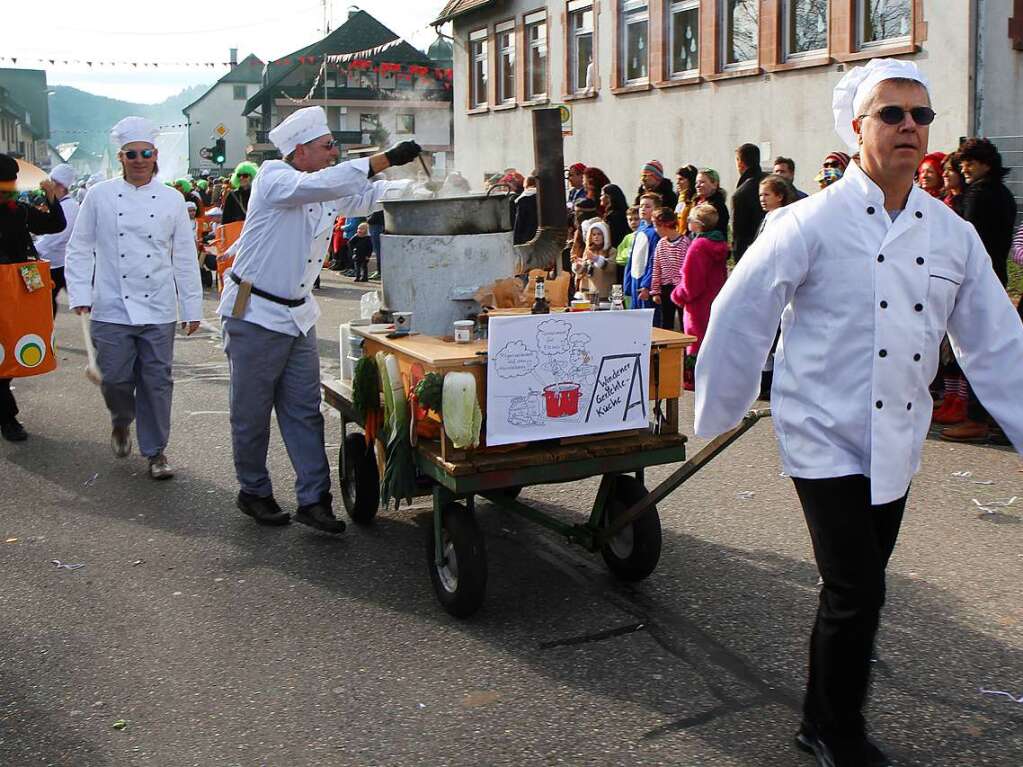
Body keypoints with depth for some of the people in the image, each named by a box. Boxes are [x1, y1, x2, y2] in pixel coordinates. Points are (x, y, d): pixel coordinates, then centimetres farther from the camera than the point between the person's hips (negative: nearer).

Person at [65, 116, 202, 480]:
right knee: (115, 378, 0)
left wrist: (191, 308, 5)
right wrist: (80, 295, -5)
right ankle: (121, 422, 33)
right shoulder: (99, 196, 3)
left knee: (157, 382, 3)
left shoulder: (172, 199, 5)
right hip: (112, 309, -1)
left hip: (158, 311, 1)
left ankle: (155, 450, 17)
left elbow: (185, 258, 7)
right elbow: (80, 249, 6)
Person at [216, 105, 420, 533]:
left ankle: (313, 499, 7)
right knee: (252, 413, 5)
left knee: (304, 411, 4)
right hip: (255, 314, -7)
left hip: (298, 316, 7)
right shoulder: (273, 178, -14)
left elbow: (373, 194, 10)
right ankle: (254, 492, 21)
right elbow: (319, 185, -32)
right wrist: (386, 159, -34)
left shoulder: (329, 191, 10)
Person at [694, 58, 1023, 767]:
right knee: (856, 595, -7)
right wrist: (717, 418, 1)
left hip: (897, 445, 5)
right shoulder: (814, 223, -10)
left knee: (858, 592, 15)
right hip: (825, 437, -5)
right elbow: (739, 316, -5)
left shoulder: (954, 235, 4)